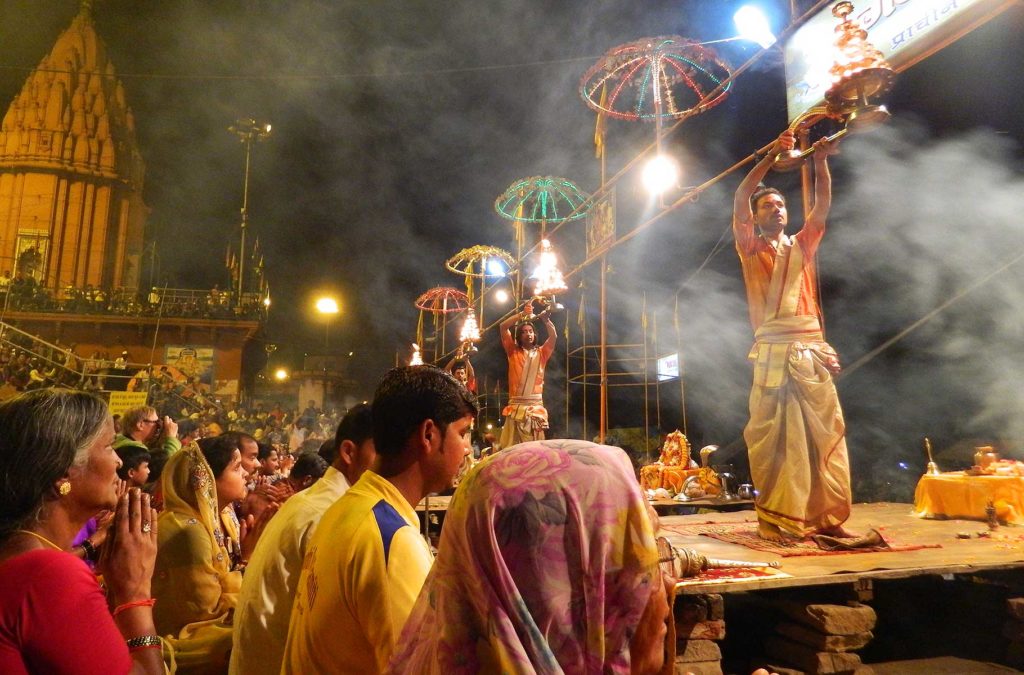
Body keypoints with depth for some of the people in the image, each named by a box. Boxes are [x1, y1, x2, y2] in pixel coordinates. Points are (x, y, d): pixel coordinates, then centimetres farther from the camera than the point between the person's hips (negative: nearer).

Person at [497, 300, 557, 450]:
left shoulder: (541, 353, 13)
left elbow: (553, 336, -1)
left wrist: (546, 319, -14)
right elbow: (503, 327, 0)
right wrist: (522, 315, -3)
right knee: (510, 447, -4)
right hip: (516, 405, -1)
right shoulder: (513, 351, 10)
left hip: (536, 406, 1)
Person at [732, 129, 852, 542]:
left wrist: (820, 162, 0)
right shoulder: (750, 248, 9)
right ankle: (773, 519, 1)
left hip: (812, 350, 4)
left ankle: (827, 517, 7)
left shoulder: (802, 245, 20)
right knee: (774, 438, -4)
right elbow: (740, 198, -1)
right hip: (773, 352, -4)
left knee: (825, 436, 1)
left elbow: (823, 206, 11)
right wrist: (772, 156, -4)